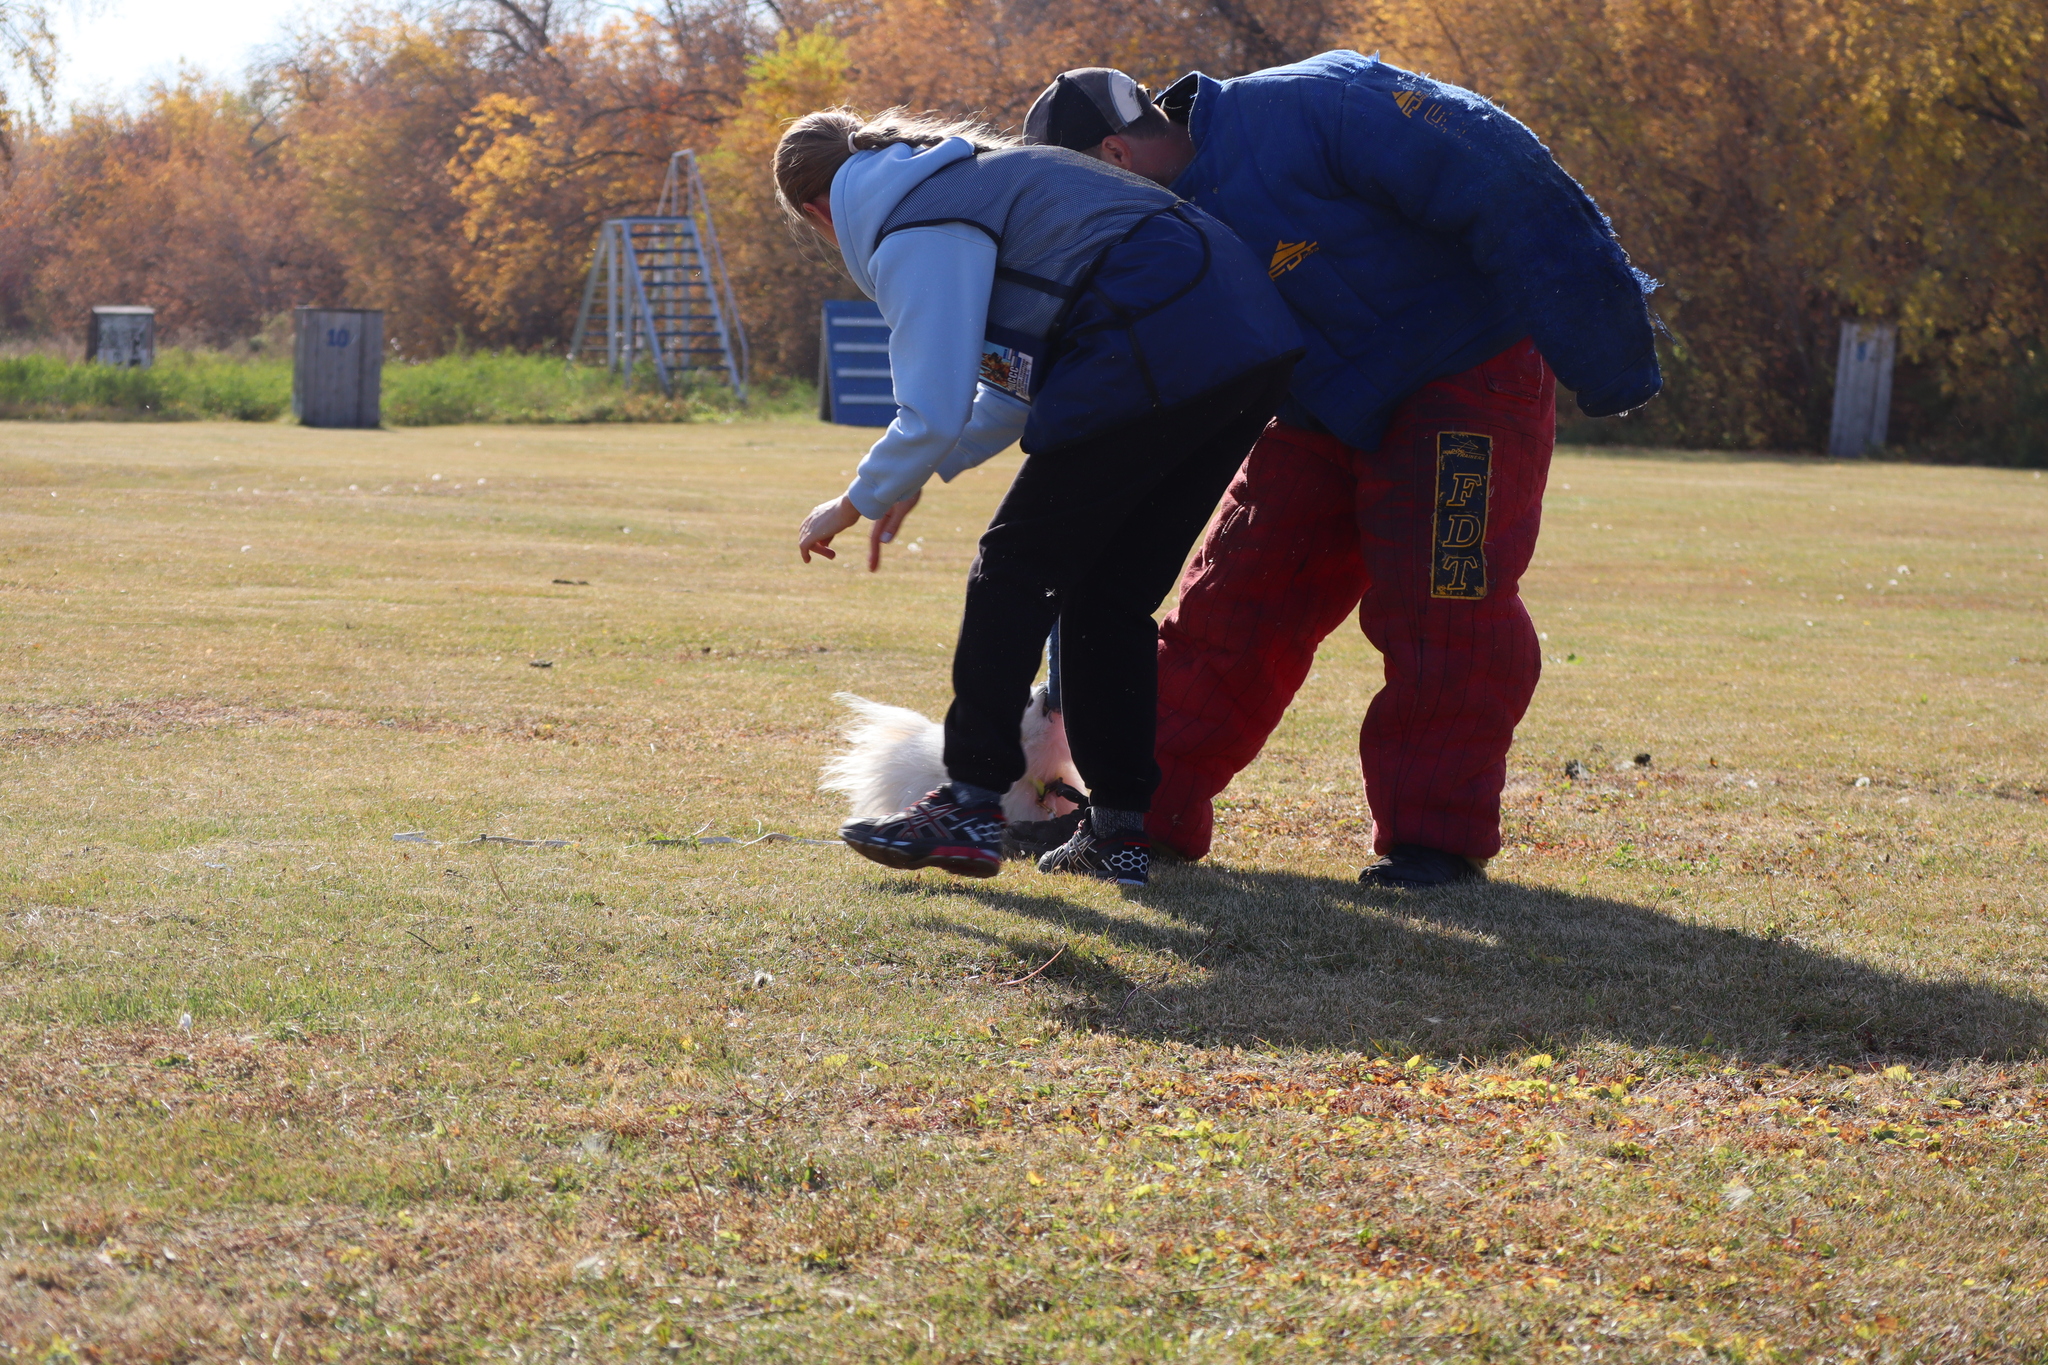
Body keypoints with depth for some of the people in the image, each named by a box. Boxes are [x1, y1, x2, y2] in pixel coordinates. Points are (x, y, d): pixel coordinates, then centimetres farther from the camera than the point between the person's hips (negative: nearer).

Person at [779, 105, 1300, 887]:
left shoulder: (912, 232, -2)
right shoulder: (976, 174, 29)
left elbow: (933, 414, -7)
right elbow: (1020, 380, 35)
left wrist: (854, 506, 10)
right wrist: (920, 477, 35)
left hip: (1153, 360, -9)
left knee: (1016, 569, 5)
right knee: (1112, 594, 17)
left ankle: (969, 809, 6)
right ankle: (1119, 828, 15)